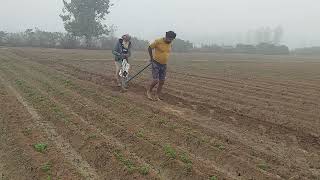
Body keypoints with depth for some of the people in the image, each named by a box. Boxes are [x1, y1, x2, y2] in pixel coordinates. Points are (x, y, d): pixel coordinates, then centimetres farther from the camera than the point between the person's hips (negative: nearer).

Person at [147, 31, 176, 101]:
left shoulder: (170, 43, 3)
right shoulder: (158, 41, -16)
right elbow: (149, 48, -4)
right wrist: (152, 58, 4)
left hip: (164, 65, 6)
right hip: (156, 63, -6)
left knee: (162, 82, 5)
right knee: (156, 80, -12)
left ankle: (157, 96, 18)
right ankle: (149, 91, 15)